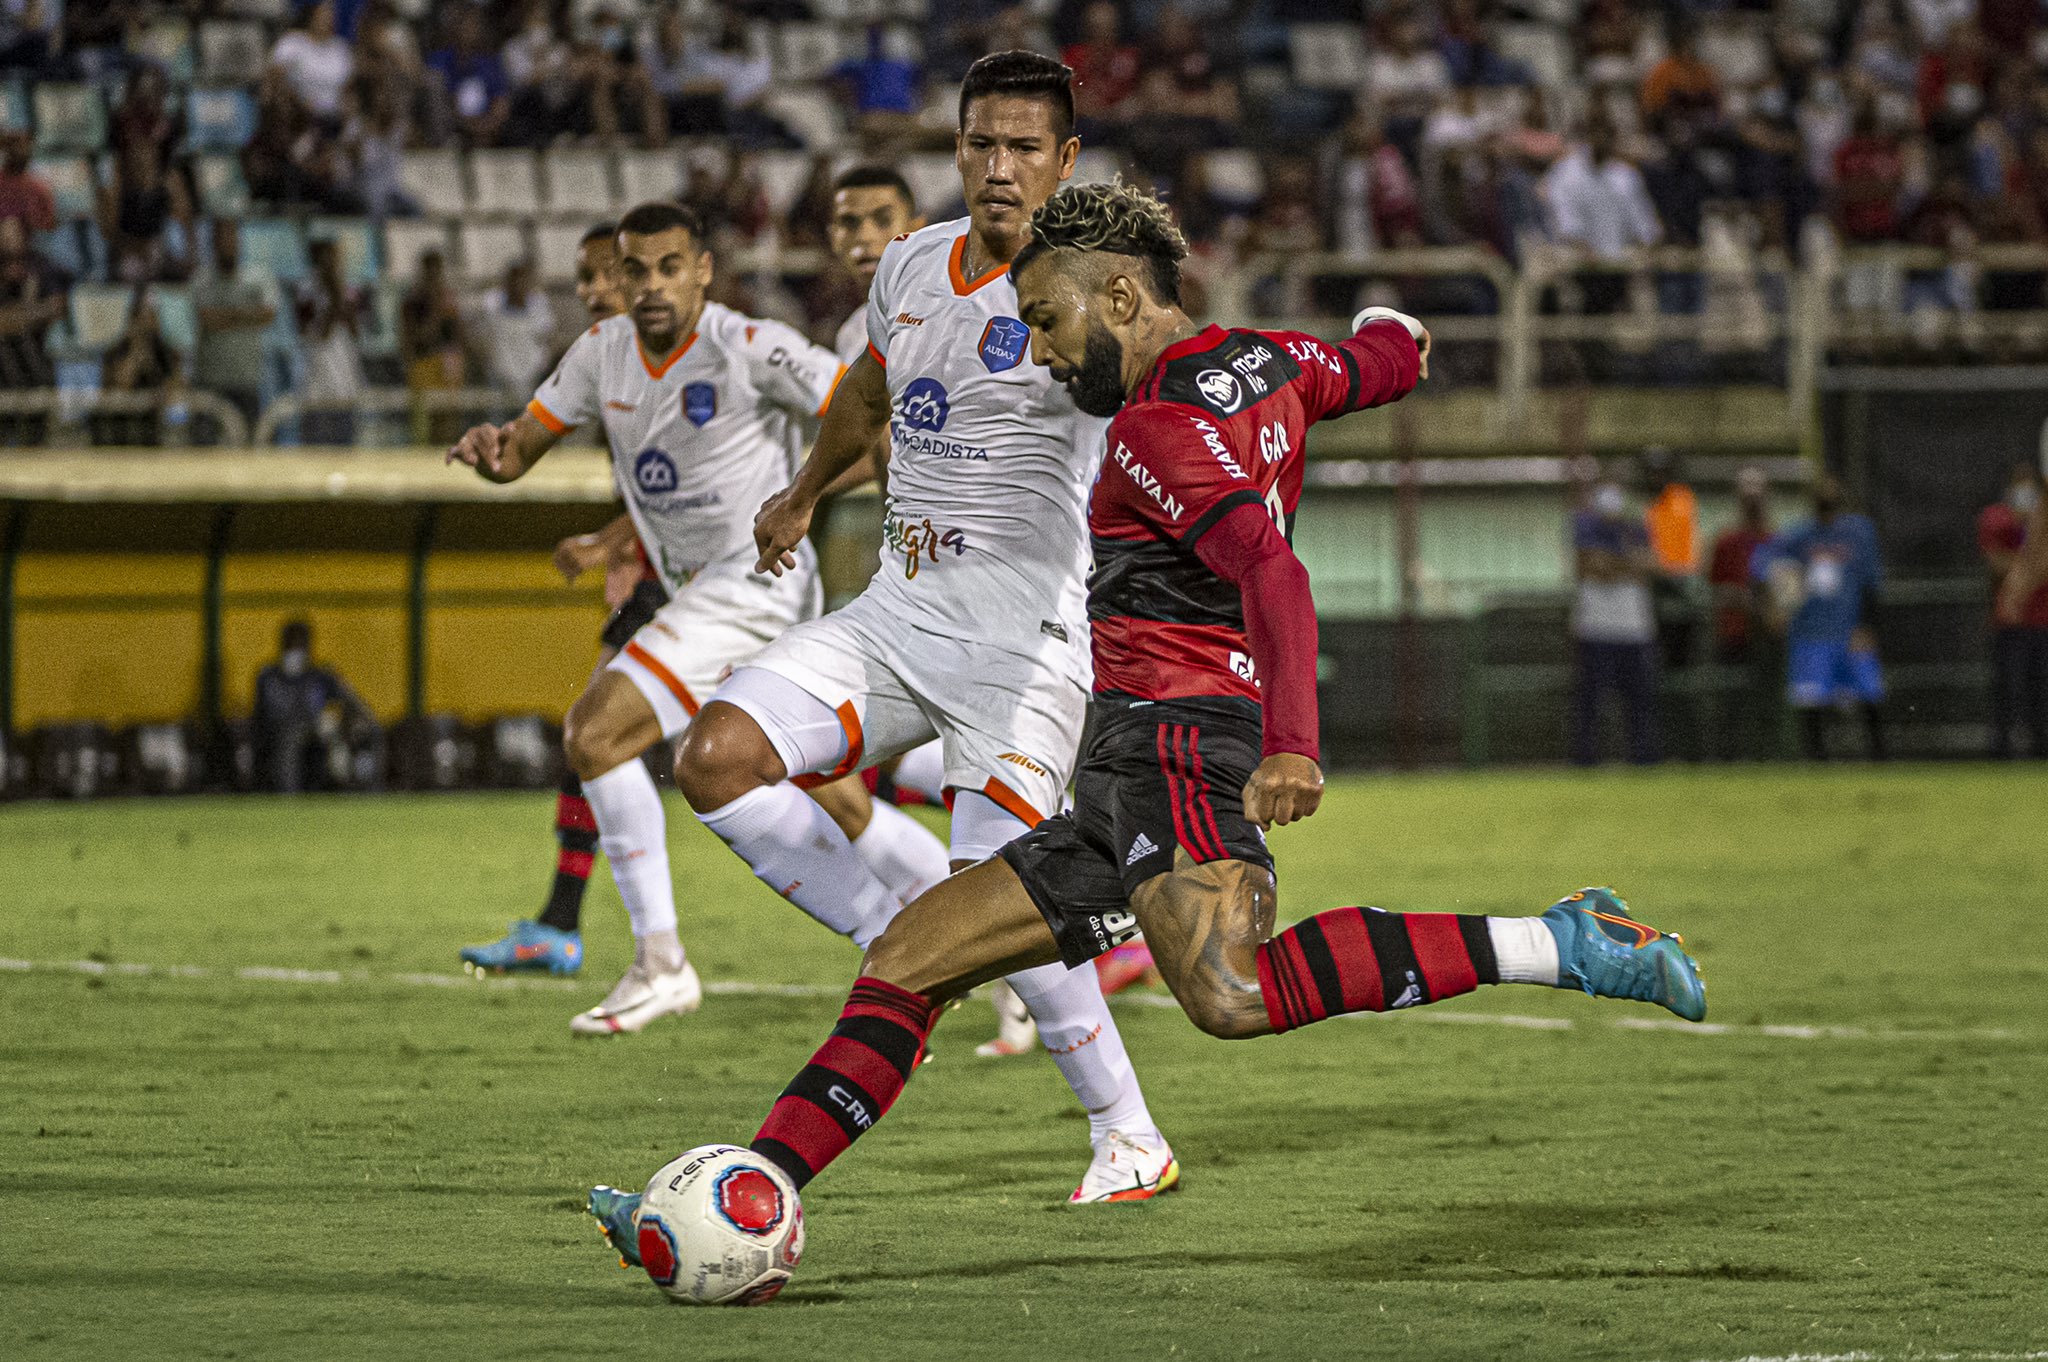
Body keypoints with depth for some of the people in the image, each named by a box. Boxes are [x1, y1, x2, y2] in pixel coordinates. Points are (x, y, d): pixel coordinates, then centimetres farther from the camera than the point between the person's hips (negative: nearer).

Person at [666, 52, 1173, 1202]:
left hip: (1024, 634, -7)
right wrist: (802, 498, 46)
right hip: (896, 617, 7)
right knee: (717, 759, -12)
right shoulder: (913, 267, 10)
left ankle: (1131, 1136, 0)